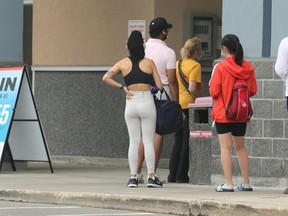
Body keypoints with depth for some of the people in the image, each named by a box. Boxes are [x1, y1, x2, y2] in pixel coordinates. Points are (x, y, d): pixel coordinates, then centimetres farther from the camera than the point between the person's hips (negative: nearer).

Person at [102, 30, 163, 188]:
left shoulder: (123, 63, 3)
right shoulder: (149, 63, -1)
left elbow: (106, 78, -3)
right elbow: (159, 86, -2)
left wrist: (122, 88, 2)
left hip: (131, 103, 2)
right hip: (147, 102, -2)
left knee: (134, 141, 7)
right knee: (148, 141, 2)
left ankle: (133, 177, 4)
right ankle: (151, 176, -2)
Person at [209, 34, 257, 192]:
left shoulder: (221, 67, -13)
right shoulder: (248, 68, -1)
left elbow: (214, 92, -13)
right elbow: (253, 90, 4)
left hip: (223, 113, -5)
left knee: (225, 147, -2)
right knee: (240, 147, 16)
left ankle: (228, 184, -8)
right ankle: (246, 183, 17)